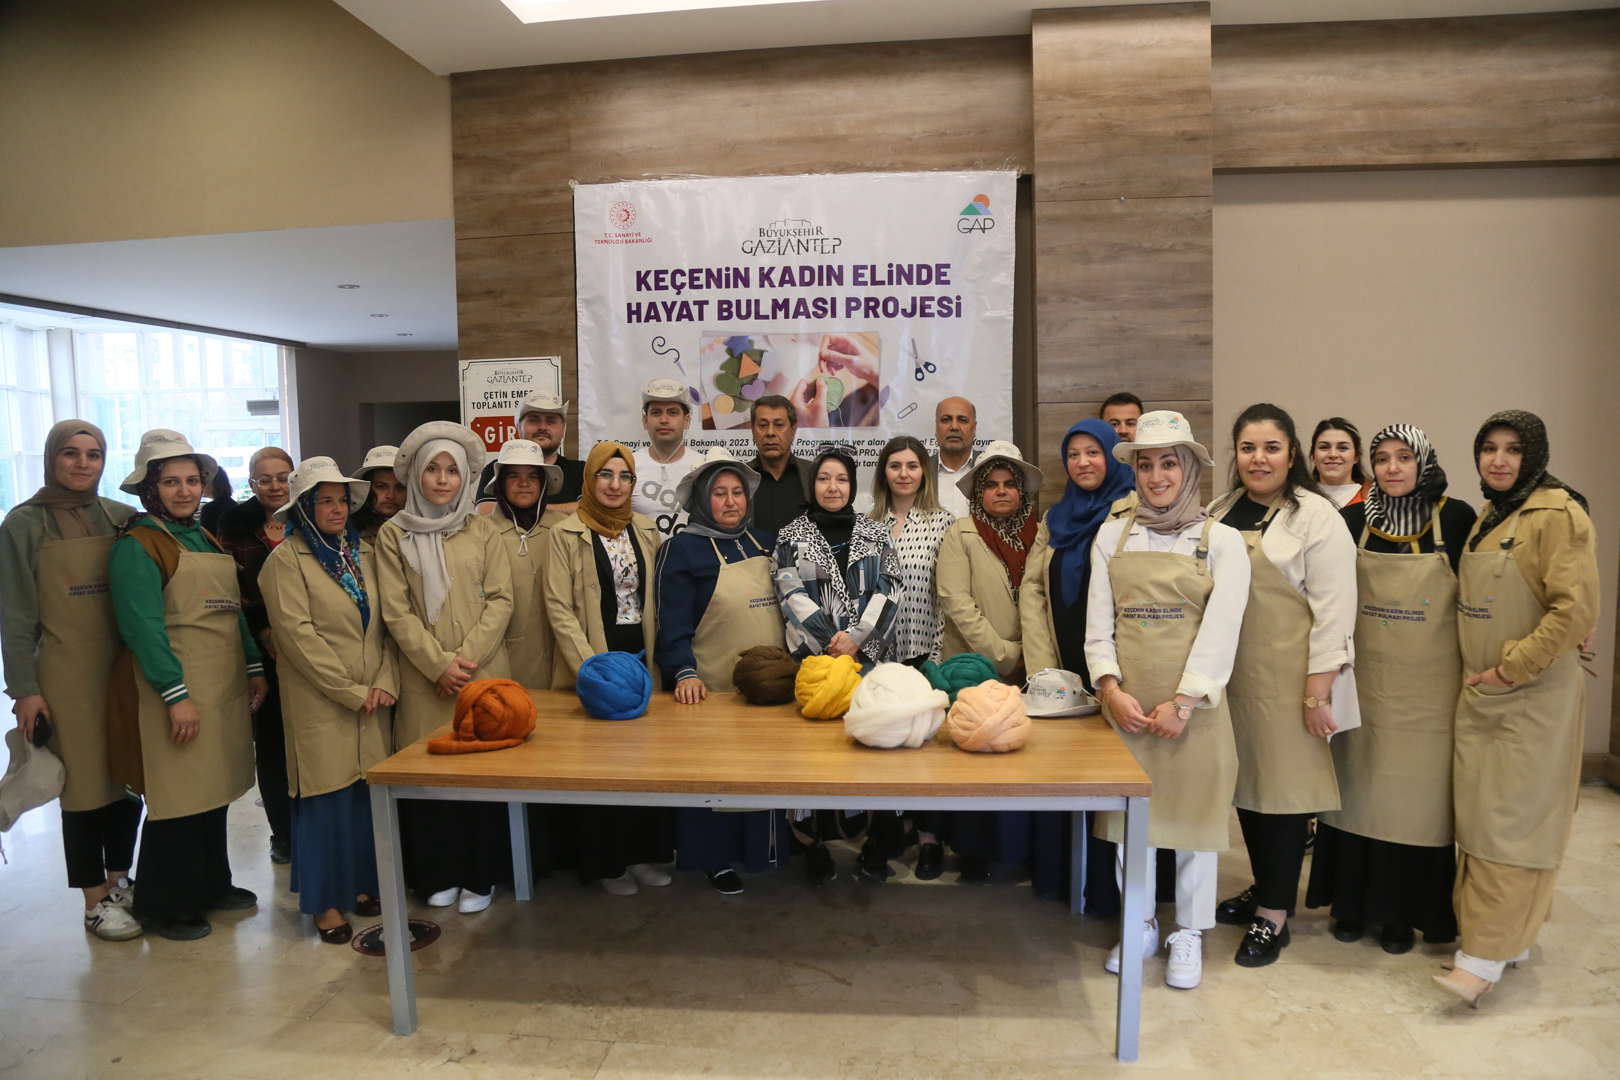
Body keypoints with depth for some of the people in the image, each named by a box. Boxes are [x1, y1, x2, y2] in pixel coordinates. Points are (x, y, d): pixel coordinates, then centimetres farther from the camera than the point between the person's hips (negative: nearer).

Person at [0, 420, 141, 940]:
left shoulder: (122, 517, 5)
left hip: (125, 671, 3)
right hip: (67, 678, -3)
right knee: (84, 787, 4)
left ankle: (119, 881, 29)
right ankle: (96, 902, 18)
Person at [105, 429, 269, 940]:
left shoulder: (206, 538, 14)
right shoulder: (136, 543, -10)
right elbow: (142, 625, -17)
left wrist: (254, 669, 12)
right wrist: (176, 695, -21)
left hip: (223, 686, 8)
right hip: (173, 690, -7)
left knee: (215, 789, 15)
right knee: (176, 798, 0)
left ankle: (211, 886, 30)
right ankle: (162, 906, 17)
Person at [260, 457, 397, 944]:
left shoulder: (365, 554, 12)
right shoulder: (286, 559, -4)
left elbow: (388, 625, 8)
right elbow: (298, 634, -12)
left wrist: (385, 683, -6)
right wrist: (351, 692, -13)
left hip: (373, 703, 5)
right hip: (321, 704, -5)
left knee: (367, 794, 10)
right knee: (326, 799, 2)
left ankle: (361, 884, 25)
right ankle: (326, 903, 14)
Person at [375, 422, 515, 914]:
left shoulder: (484, 530, 5)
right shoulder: (393, 533, 3)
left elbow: (500, 600, 0)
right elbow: (396, 611, -3)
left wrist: (467, 658, -12)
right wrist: (439, 665, -11)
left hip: (484, 671, 0)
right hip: (424, 677, 0)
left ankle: (480, 876, 16)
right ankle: (440, 875, 20)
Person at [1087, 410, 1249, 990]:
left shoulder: (1221, 540, -1)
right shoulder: (1112, 536, 7)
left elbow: (1220, 632, -8)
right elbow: (1098, 623, 4)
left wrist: (1182, 703, -15)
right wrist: (1111, 689, -9)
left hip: (1193, 707, -2)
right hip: (1125, 704, 3)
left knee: (1193, 813, 7)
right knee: (1128, 815, 11)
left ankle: (1188, 935, 25)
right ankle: (1139, 925, 29)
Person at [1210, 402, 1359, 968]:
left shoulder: (1317, 517, -8)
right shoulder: (1219, 513, 10)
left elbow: (1333, 610, -12)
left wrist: (1319, 691, -15)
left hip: (1287, 679, -6)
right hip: (1232, 675, 6)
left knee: (1283, 786, 1)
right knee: (1245, 782, 13)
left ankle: (1273, 915, 13)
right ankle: (1263, 888, 31)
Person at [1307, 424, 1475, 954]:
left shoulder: (1457, 519, -5)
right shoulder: (1353, 520, 0)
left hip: (1430, 689, -1)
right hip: (1365, 682, 2)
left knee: (1418, 793, 7)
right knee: (1358, 789, 9)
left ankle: (1404, 911, 22)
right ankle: (1353, 901, 23)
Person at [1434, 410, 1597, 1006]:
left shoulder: (1558, 514, -12)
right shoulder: (1485, 517, 12)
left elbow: (1575, 610, -19)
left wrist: (1510, 669, -17)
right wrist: (1475, 672, 12)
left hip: (1534, 695, -8)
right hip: (1479, 691, 8)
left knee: (1512, 822, -3)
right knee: (1478, 815, 12)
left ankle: (1487, 955, 2)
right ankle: (1510, 935, 27)